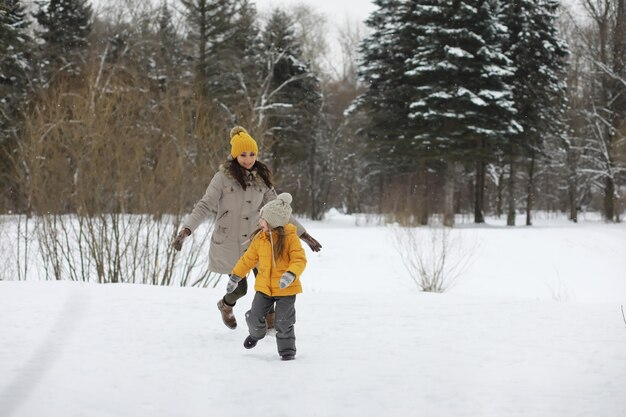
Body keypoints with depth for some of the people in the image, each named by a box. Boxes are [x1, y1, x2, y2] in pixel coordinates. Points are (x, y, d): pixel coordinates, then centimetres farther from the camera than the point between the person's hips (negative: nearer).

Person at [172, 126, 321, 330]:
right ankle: (226, 305, 40)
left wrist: (302, 232, 9)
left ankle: (270, 324, 13)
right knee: (239, 287, 5)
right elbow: (205, 206, -15)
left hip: (255, 241, 3)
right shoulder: (223, 177, -11)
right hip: (229, 243, -3)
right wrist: (186, 229, -30)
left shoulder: (261, 179, 3)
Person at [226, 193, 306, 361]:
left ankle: (287, 350, 18)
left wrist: (290, 274, -36)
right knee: (255, 317, 3)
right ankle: (256, 333, 36)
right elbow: (248, 259, 9)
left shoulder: (289, 238, -14)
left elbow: (299, 259, -18)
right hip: (264, 286, 4)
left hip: (286, 289, -4)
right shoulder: (260, 238, -1)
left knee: (284, 322, 0)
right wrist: (235, 277, 12)